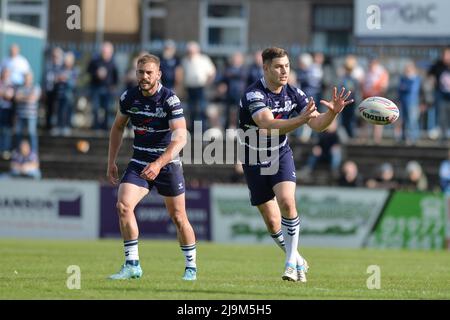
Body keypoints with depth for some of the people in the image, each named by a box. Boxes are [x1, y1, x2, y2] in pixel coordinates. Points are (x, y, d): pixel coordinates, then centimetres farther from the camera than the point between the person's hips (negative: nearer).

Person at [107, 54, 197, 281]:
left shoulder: (170, 100, -18)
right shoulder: (129, 97, -4)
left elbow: (180, 138, -26)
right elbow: (118, 127, 14)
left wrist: (159, 163, -38)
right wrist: (111, 161, 9)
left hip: (168, 163, -3)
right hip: (139, 163, 3)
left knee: (178, 217, 4)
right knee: (123, 205, -18)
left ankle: (191, 267, 23)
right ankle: (132, 265, -11)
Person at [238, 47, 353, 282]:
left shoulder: (293, 94, -7)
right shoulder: (253, 95, -24)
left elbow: (317, 124, -8)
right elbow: (269, 126, -39)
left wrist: (332, 112, -30)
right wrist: (301, 119, -52)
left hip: (280, 156, 2)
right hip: (254, 162, -2)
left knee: (287, 201, -24)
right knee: (272, 223, 0)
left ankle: (291, 262, -14)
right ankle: (298, 261, 22)